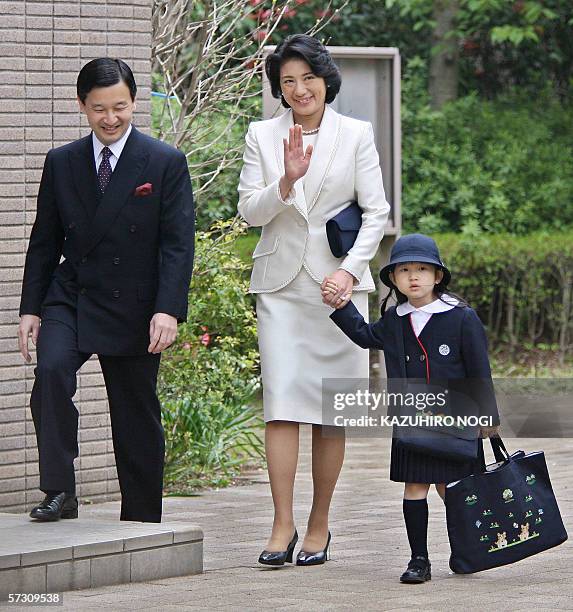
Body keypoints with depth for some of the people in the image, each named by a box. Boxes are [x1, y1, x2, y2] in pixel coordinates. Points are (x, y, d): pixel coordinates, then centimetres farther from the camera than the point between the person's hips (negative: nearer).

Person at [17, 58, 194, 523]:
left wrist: (168, 311, -18)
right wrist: (31, 308, 3)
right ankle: (59, 492, -23)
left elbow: (178, 245, -8)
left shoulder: (166, 163, -4)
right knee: (51, 370, -27)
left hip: (133, 309, -2)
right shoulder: (61, 163, 6)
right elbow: (45, 242, 11)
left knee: (138, 419, 5)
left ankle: (142, 524, 18)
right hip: (69, 299, 2)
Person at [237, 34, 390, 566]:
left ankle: (319, 526, 10)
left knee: (331, 410, 1)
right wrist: (287, 182, -17)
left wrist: (350, 269, -12)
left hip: (338, 283, 0)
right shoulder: (262, 136, 7)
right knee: (281, 402, -10)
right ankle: (282, 525, -11)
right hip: (281, 283, 0)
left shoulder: (356, 134, 4)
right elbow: (249, 210, 1)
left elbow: (376, 211, 1)